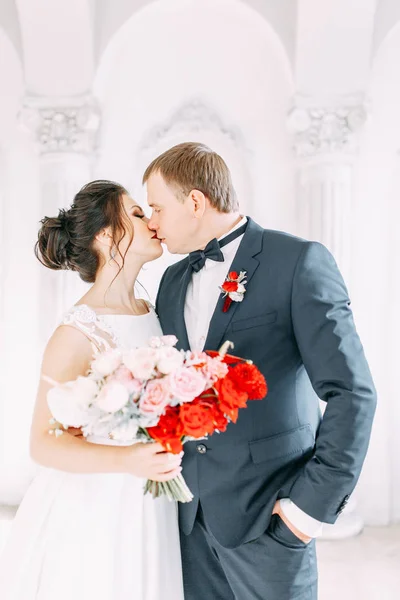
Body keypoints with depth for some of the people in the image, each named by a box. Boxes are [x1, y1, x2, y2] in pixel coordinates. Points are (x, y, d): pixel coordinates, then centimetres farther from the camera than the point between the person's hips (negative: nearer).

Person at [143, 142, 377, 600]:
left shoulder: (299, 261, -10)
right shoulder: (173, 280, 11)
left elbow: (351, 391, -13)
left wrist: (316, 502, -14)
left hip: (267, 511, -5)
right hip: (193, 510, 6)